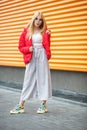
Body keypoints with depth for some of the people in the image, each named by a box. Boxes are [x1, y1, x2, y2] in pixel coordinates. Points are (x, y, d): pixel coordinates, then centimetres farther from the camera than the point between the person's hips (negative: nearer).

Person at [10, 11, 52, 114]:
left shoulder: (44, 32, 7)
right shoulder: (26, 31, 5)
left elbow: (47, 46, 4)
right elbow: (21, 47, 6)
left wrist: (47, 36, -7)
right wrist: (28, 49, -12)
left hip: (42, 56, 0)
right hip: (31, 58, 0)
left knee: (43, 78, 1)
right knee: (28, 80, 1)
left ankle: (43, 105, 8)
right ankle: (21, 106, 6)